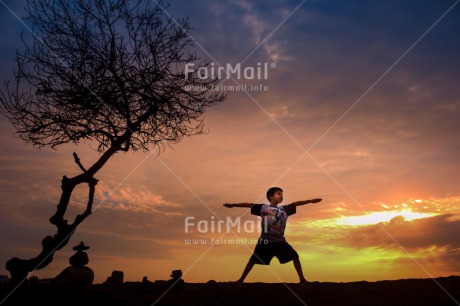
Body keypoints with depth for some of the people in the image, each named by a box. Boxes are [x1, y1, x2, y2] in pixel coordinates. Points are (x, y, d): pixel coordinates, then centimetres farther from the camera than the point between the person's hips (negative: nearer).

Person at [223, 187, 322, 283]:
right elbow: (248, 205, -9)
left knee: (295, 257, 1)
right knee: (253, 260, 4)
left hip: (280, 241, 3)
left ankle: (302, 279, 14)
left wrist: (311, 201, -4)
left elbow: (296, 203, 3)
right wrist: (233, 205, -14)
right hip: (265, 241, -3)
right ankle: (241, 279, 18)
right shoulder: (263, 208, -6)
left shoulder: (285, 209, 4)